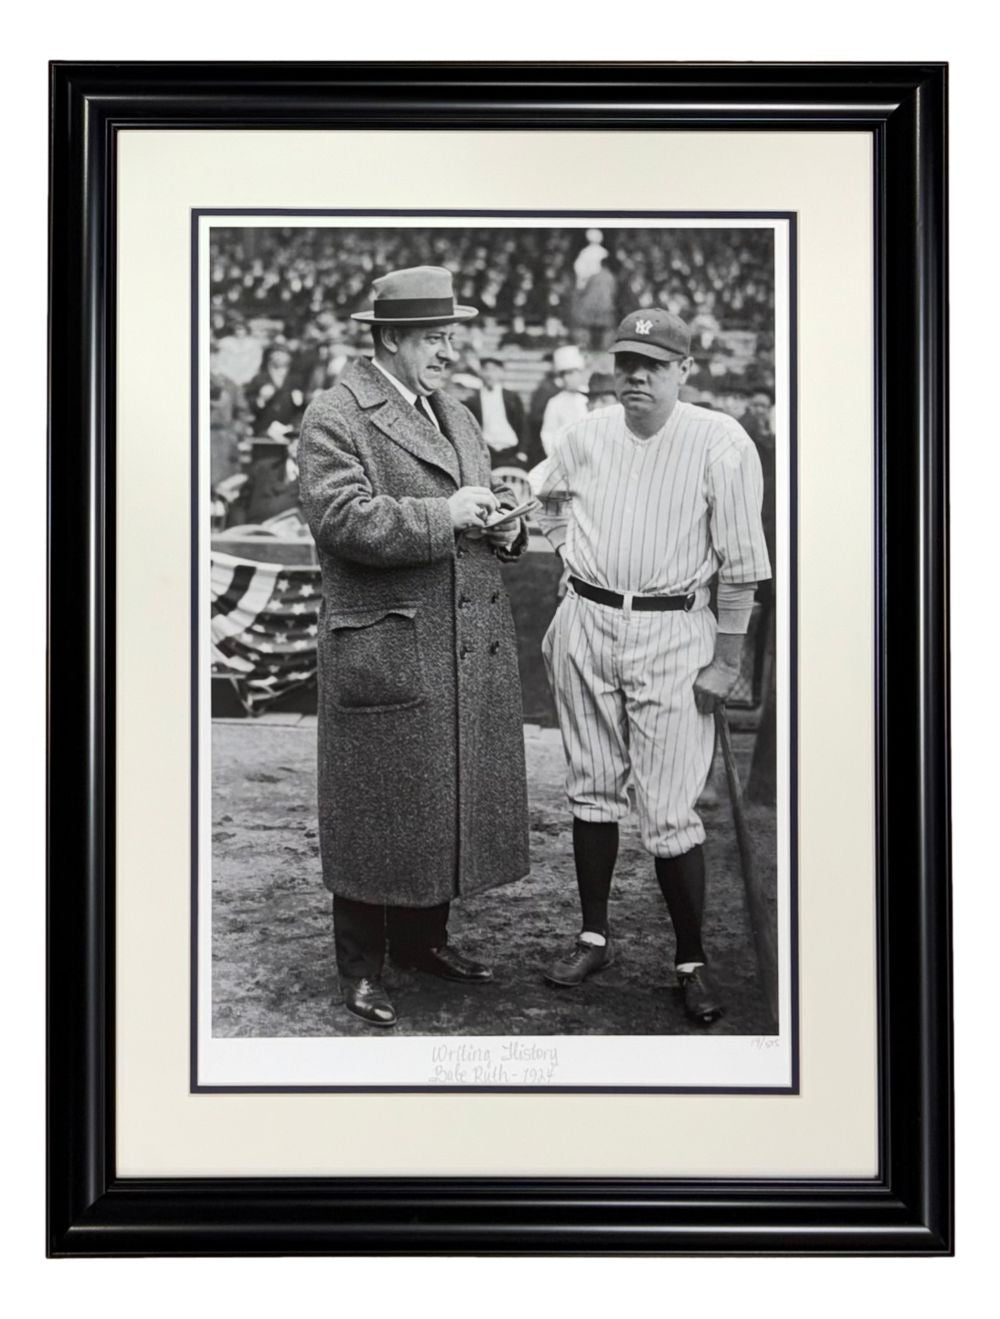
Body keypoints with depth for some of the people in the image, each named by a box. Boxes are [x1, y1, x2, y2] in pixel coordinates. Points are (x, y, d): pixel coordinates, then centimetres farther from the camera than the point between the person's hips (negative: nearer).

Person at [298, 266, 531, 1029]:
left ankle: (423, 938, 31)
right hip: (385, 654, -7)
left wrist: (504, 526, 2)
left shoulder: (459, 419, 18)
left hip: (473, 649, 7)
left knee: (453, 801, 14)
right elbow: (342, 518, -20)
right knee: (379, 810, 2)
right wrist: (444, 516, -21)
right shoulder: (335, 418, -7)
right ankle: (361, 967, 15)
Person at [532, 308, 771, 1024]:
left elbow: (740, 565, -8)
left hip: (673, 632, -4)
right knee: (592, 790, 12)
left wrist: (727, 659, -9)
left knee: (669, 812, -6)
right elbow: (544, 492, 25)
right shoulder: (588, 434, 4)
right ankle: (595, 936, 26)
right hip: (586, 623, 5)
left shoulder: (721, 442, -9)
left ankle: (693, 960, 9)